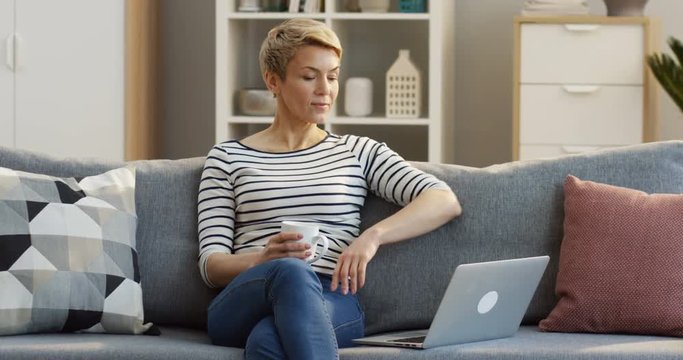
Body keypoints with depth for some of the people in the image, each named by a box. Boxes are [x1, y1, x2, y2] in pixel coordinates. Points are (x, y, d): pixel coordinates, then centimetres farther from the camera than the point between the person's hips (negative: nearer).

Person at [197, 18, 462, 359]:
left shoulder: (357, 152, 21)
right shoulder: (227, 157, 18)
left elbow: (446, 202, 7)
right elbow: (211, 266, 8)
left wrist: (373, 236, -10)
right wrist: (264, 259, -15)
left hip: (331, 304, 0)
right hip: (244, 303, 0)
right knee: (293, 272, -40)